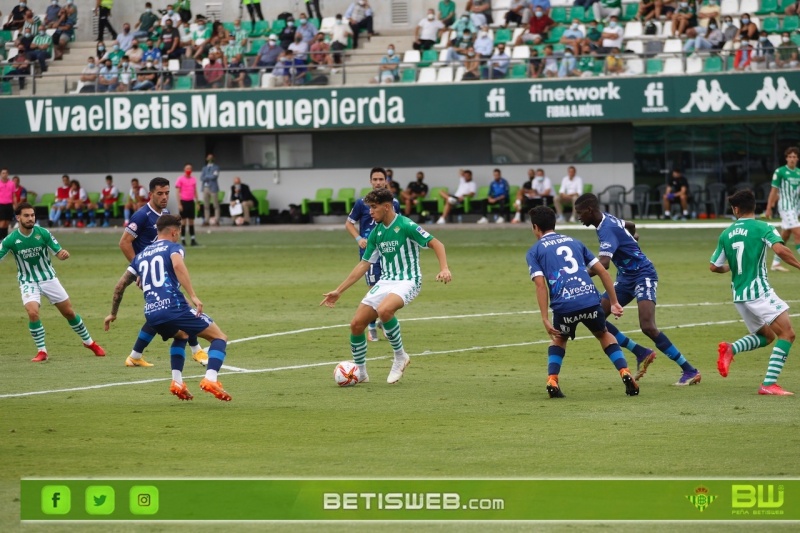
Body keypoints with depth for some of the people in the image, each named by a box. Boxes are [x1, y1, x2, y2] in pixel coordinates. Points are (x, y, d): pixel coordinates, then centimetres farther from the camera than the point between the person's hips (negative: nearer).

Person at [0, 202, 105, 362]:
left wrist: (63, 254, -30)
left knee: (69, 312, 8)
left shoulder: (43, 233, -12)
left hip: (48, 278, 1)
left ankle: (89, 342, 28)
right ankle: (41, 351, -8)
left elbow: (58, 252, -6)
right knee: (33, 313, -25)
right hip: (28, 282, -1)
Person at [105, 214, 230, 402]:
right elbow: (177, 265, -16)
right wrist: (193, 296, -22)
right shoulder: (172, 247, 8)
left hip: (151, 315, 6)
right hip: (174, 307, -6)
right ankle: (211, 379, -18)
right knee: (219, 338, 6)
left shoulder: (141, 255, 26)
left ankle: (177, 382, 18)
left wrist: (113, 314, 39)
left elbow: (120, 285, 27)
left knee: (180, 336, 37)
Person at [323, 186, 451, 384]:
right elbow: (364, 264, 16)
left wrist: (444, 268, -29)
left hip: (407, 281, -7)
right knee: (356, 324, -4)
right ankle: (360, 373, 14)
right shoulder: (376, 232, 9)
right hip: (385, 282, 7)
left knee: (384, 310, -36)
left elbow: (436, 244, -11)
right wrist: (338, 291, 15)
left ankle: (400, 356, -16)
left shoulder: (406, 226, -12)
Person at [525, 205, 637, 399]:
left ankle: (552, 381, 9)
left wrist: (545, 319, -6)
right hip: (590, 299, 2)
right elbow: (602, 271, 18)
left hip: (563, 305, -2)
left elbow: (541, 285, -2)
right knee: (604, 335, 27)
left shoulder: (534, 251, 12)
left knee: (559, 339, 28)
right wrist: (614, 302, 19)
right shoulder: (573, 242, 24)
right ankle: (625, 374, 9)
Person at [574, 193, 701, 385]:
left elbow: (603, 263, -39)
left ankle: (690, 371, -14)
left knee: (648, 327, -22)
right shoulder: (607, 220, 6)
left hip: (643, 276, -10)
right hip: (626, 278, 10)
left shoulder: (607, 229, -24)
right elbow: (630, 225, 28)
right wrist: (632, 238, 50)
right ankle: (642, 353, 7)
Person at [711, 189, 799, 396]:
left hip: (739, 295, 7)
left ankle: (731, 349, -3)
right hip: (759, 291, -7)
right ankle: (769, 384, -17)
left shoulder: (726, 234, 11)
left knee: (767, 336, 22)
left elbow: (714, 266, 16)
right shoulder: (762, 228, -5)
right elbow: (780, 249, -22)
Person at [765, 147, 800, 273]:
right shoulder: (780, 172, -7)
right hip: (786, 207, -6)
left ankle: (776, 263, 19)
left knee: (784, 236, 11)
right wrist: (769, 209, -7)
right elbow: (774, 191, -6)